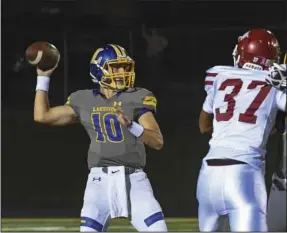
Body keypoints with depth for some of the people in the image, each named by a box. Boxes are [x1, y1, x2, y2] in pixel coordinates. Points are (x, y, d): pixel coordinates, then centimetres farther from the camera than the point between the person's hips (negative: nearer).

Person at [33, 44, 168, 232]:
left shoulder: (138, 98, 3)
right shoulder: (84, 101, 11)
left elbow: (158, 142, -7)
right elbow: (42, 115, 16)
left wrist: (131, 125, -23)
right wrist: (43, 77, 19)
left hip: (133, 180, -1)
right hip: (100, 180, 1)